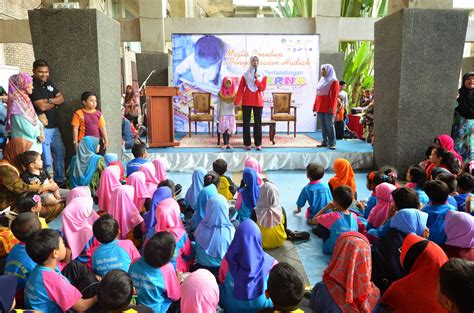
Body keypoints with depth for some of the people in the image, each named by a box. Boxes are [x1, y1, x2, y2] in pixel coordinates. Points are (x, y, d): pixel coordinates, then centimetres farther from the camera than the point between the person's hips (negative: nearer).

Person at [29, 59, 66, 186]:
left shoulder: (48, 83, 13)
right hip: (42, 127, -8)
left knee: (60, 153, 17)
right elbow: (42, 107, -20)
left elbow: (61, 98, 7)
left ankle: (60, 180, 30)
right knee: (46, 159, -5)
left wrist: (49, 100, -13)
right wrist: (55, 102, -2)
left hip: (54, 126, 9)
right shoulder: (32, 85, -13)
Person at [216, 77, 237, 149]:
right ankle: (225, 144, -6)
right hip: (223, 114, -2)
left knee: (230, 129, 0)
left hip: (231, 114, 2)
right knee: (224, 128, -11)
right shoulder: (221, 93, 0)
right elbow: (218, 105, 4)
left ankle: (228, 143, 11)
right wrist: (218, 115, 3)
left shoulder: (233, 93, 3)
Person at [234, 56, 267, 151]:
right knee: (246, 122, 1)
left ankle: (258, 144, 6)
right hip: (246, 101, 0)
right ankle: (247, 144, 8)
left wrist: (257, 80, -15)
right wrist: (237, 101, -8)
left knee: (258, 122, 1)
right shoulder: (245, 74, 4)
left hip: (258, 101, 0)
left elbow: (263, 88, -4)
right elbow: (240, 89, 0)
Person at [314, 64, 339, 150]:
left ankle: (332, 143, -2)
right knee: (323, 126, 9)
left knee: (329, 125, -6)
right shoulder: (321, 81, 18)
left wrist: (331, 107, -17)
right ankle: (325, 142, 15)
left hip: (328, 108, -7)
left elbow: (334, 96, -10)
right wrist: (315, 106, 13)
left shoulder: (334, 81, -3)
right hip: (320, 108, 7)